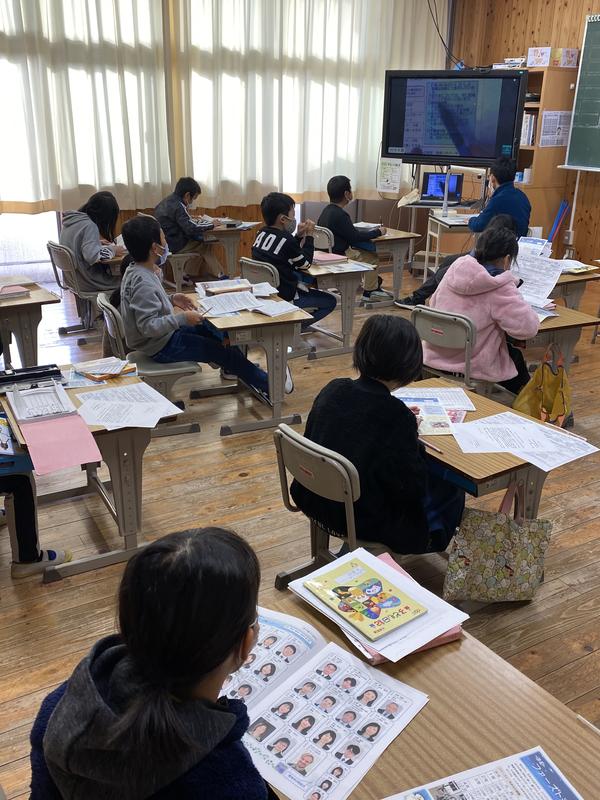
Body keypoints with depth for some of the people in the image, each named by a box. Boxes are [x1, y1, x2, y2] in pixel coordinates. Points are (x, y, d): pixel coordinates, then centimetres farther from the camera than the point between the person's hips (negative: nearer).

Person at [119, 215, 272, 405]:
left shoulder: (136, 271, -1)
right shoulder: (143, 282, -30)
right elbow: (147, 326, -33)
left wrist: (171, 299, 3)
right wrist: (183, 318, -30)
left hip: (164, 334, 10)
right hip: (161, 346, -10)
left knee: (210, 329, 22)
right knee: (221, 351, -1)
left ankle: (236, 369, 37)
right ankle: (265, 384, 15)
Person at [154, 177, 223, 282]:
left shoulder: (166, 201, 10)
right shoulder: (178, 206, -19)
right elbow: (191, 229, -26)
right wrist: (211, 225, -14)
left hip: (164, 243, 9)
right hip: (174, 246, -9)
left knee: (200, 239, 20)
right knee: (206, 246, 4)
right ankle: (218, 276, 14)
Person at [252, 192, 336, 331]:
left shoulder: (262, 233, 1)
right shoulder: (286, 240, -23)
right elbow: (306, 264, -6)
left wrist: (299, 236, 6)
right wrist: (309, 236, -1)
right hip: (283, 297, -8)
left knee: (307, 278, 32)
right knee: (330, 301, 6)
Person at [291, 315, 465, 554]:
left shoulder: (332, 390, -9)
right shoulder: (397, 417, -28)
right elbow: (413, 489, -19)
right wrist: (414, 444, -4)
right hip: (367, 523, -7)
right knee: (451, 492, 18)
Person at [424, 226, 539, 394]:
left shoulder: (455, 269, -3)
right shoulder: (500, 288, -20)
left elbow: (433, 303, 11)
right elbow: (528, 327, -24)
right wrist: (519, 304, -2)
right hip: (472, 367, -6)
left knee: (511, 351, 31)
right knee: (515, 355, 28)